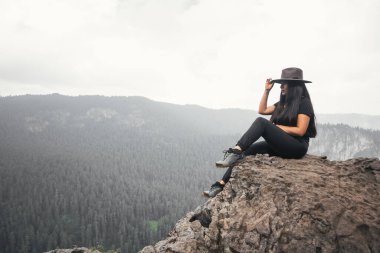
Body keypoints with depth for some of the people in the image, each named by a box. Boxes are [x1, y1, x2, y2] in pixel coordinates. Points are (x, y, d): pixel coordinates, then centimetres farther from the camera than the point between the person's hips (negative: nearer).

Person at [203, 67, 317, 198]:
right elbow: (262, 110, 20)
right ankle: (222, 184, -18)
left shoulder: (304, 103, -5)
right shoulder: (283, 102, 20)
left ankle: (235, 152, -34)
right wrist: (267, 90, 15)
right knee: (247, 150, -13)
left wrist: (277, 127, -7)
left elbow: (300, 131, -13)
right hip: (281, 146, 8)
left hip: (297, 147, -8)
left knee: (261, 122, -26)